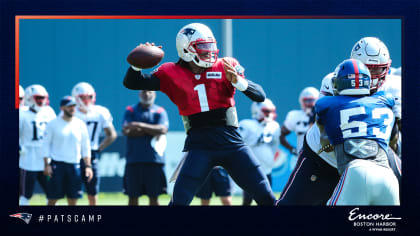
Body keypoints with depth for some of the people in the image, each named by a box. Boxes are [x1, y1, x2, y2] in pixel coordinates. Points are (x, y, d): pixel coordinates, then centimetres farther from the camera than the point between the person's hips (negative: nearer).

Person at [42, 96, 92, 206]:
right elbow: (46, 145, 0)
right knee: (53, 198, -2)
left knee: (73, 199, 3)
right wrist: (46, 165, -7)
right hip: (57, 164, -3)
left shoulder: (80, 125, 7)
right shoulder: (53, 124, -2)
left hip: (74, 165, 3)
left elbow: (85, 147, 11)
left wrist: (88, 166, 4)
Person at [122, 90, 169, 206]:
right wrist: (152, 131, -8)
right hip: (134, 160, 1)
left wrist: (140, 125, -17)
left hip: (154, 160, -1)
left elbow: (163, 129, -10)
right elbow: (126, 131, -6)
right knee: (133, 196, 2)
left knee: (153, 196, 1)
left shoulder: (160, 111, 8)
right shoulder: (130, 110, 9)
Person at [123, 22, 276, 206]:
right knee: (179, 201, -12)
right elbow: (131, 83, 1)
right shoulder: (172, 75, 2)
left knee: (267, 198, -1)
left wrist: (238, 82, -21)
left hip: (231, 142, 1)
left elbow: (260, 96, -3)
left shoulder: (225, 68, 3)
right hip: (199, 146, -1)